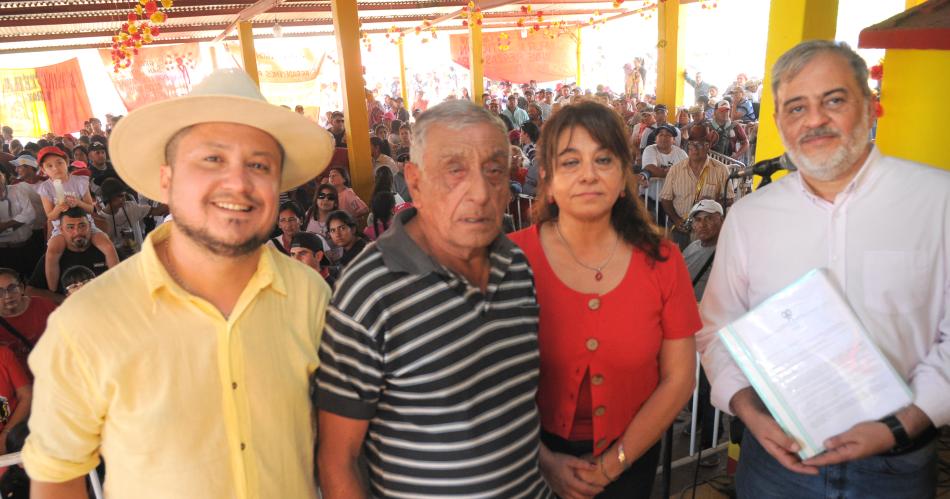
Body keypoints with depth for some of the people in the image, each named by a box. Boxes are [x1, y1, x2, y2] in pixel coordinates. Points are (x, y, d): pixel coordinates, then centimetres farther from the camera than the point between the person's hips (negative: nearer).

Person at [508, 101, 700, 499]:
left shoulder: (661, 261, -10)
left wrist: (611, 464, -9)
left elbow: (678, 378, -7)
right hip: (538, 453, -1)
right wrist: (545, 461, -13)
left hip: (631, 455, 2)